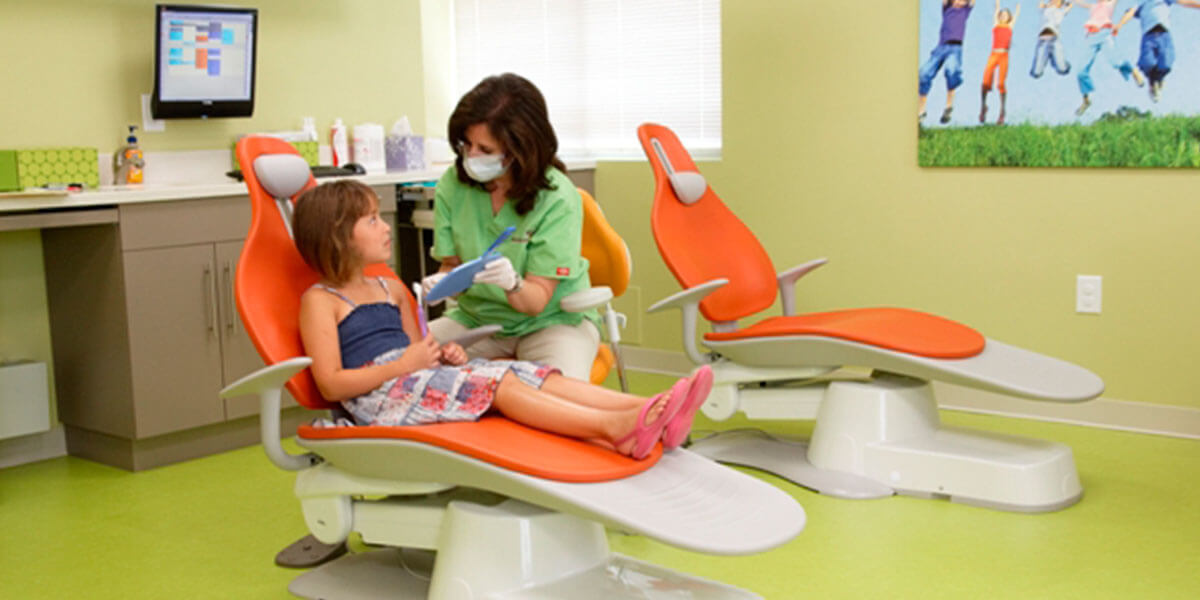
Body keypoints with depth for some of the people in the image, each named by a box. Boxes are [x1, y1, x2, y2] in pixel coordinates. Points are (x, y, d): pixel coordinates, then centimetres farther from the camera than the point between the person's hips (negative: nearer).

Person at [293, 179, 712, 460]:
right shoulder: (320, 301, 1)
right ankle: (612, 427, -45)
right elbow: (332, 385, -9)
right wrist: (406, 364, -12)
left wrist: (442, 355, 1)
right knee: (499, 384, -28)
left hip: (418, 379, 7)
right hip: (379, 397, -7)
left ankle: (650, 412, -34)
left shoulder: (391, 289, 26)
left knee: (535, 377, -16)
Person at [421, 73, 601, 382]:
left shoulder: (558, 199, -20)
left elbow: (536, 302, -19)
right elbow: (451, 264, 1)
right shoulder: (453, 184, -7)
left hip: (553, 318, -4)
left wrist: (512, 283, -42)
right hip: (475, 317, 4)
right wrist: (442, 282, -24)